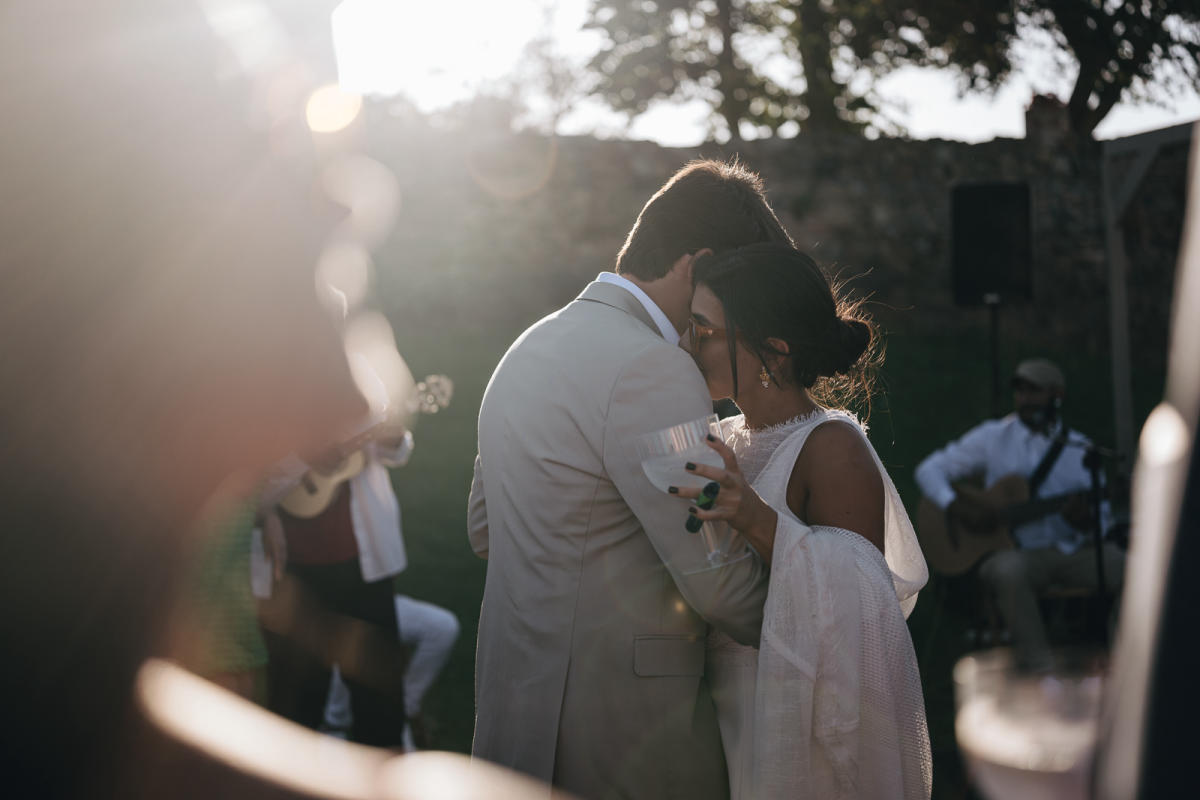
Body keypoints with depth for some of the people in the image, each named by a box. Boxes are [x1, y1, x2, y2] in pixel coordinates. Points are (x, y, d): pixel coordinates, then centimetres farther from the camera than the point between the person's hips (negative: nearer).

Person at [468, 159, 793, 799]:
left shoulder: (530, 348, 12)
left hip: (519, 699, 10)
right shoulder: (650, 368, -19)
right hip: (622, 726, -9)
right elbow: (718, 584, -21)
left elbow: (483, 530, 21)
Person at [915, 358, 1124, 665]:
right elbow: (929, 469, 7)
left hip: (1074, 552, 2)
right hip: (1020, 553, -2)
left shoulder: (1079, 449, 10)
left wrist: (1085, 520, -17)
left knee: (1123, 566, -26)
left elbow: (1103, 521, 8)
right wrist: (957, 507, -11)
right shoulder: (993, 437, 7)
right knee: (1008, 569, -38)